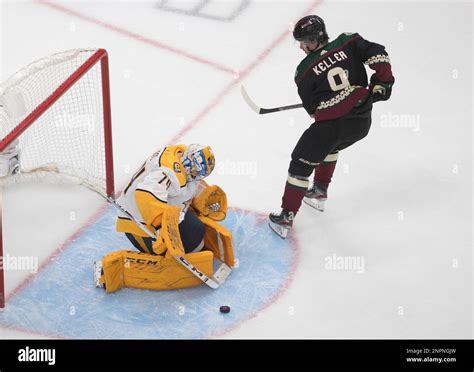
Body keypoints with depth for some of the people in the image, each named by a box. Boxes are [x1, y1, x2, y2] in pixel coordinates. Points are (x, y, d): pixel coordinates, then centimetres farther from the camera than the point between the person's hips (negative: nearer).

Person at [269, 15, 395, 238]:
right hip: (362, 123, 5)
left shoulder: (304, 71, -4)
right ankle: (320, 191, 44)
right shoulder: (349, 42, -1)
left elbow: (312, 107, 5)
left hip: (331, 125, -5)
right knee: (329, 147, 34)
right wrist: (382, 83, 3)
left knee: (301, 164, 10)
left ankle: (286, 217, 11)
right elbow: (378, 55, -8)